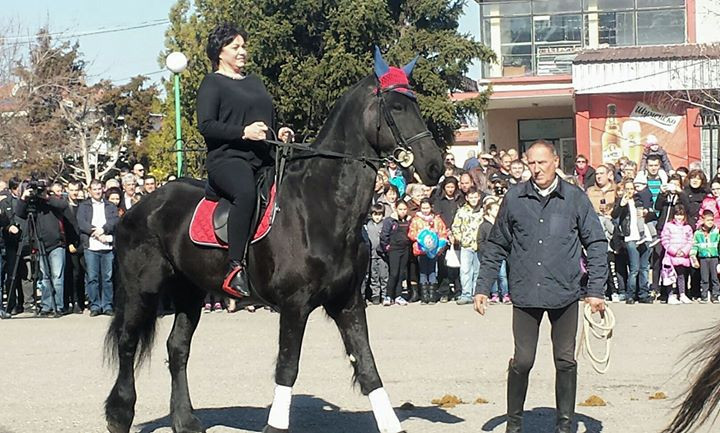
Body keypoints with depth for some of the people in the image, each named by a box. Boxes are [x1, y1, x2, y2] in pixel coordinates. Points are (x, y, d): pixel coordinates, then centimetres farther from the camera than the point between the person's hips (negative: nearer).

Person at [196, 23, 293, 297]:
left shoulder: (255, 82, 27)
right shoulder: (212, 83, 5)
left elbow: (269, 120, 34)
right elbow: (206, 125, -7)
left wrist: (279, 134, 11)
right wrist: (244, 132, -17)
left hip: (262, 160, 8)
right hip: (227, 158, -8)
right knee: (246, 192, -39)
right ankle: (234, 269, -42)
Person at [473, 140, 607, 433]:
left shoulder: (575, 198, 2)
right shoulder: (514, 199, 4)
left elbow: (596, 244, 4)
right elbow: (496, 247, 11)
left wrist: (595, 290, -3)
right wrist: (482, 287, 7)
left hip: (565, 294, 0)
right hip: (525, 295, 0)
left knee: (565, 361, 6)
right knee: (522, 361, -2)